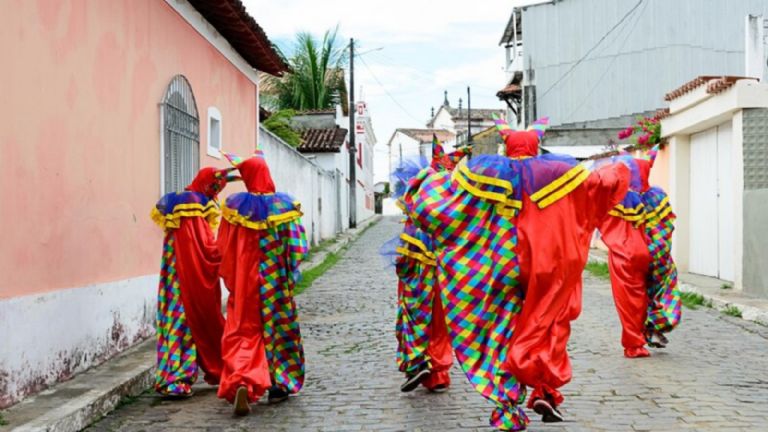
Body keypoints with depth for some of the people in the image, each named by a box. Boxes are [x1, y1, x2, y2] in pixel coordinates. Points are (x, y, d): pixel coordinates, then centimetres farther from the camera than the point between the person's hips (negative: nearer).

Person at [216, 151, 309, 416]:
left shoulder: (234, 204, -5)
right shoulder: (283, 205, -7)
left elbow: (223, 247, 1)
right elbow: (297, 247, -7)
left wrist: (232, 280, 12)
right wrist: (290, 274, 8)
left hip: (244, 284, 0)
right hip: (275, 284, 0)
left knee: (242, 333, 5)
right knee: (278, 329, 14)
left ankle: (240, 382, -16)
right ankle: (279, 385, 21)